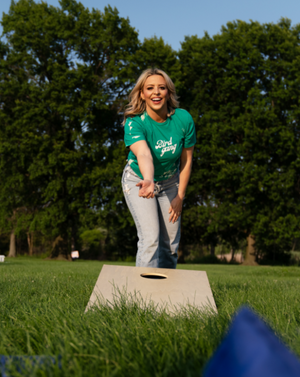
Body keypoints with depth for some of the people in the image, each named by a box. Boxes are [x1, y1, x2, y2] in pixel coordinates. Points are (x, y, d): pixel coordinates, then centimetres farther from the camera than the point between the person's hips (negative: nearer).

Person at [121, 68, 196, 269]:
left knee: (170, 243, 4)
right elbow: (143, 155, -48)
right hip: (138, 180, -3)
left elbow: (187, 160, -9)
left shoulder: (184, 119, -20)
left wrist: (180, 197, -8)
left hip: (170, 182, 3)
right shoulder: (134, 122, -28)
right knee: (150, 239, -18)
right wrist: (147, 181, -67)